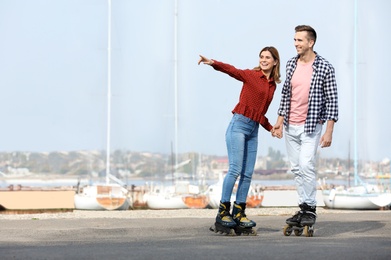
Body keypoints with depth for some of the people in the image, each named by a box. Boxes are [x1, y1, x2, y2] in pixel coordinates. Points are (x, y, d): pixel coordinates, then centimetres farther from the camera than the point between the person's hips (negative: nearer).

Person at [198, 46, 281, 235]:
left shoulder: (273, 85, 15)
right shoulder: (250, 75, -1)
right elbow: (231, 70, -18)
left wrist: (271, 128, 15)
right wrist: (212, 63, -35)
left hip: (253, 130, 6)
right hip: (239, 125, -6)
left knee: (248, 173, 5)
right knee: (235, 169, -12)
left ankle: (238, 213, 10)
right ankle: (223, 212, -8)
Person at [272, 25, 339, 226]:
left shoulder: (325, 68, -9)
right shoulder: (291, 64, 7)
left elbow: (332, 100, -9)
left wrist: (329, 131, -13)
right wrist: (279, 121, 14)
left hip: (311, 126, -6)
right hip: (290, 127, 6)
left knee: (306, 166, -15)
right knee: (296, 169, 7)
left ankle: (310, 209, -5)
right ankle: (303, 208, 14)